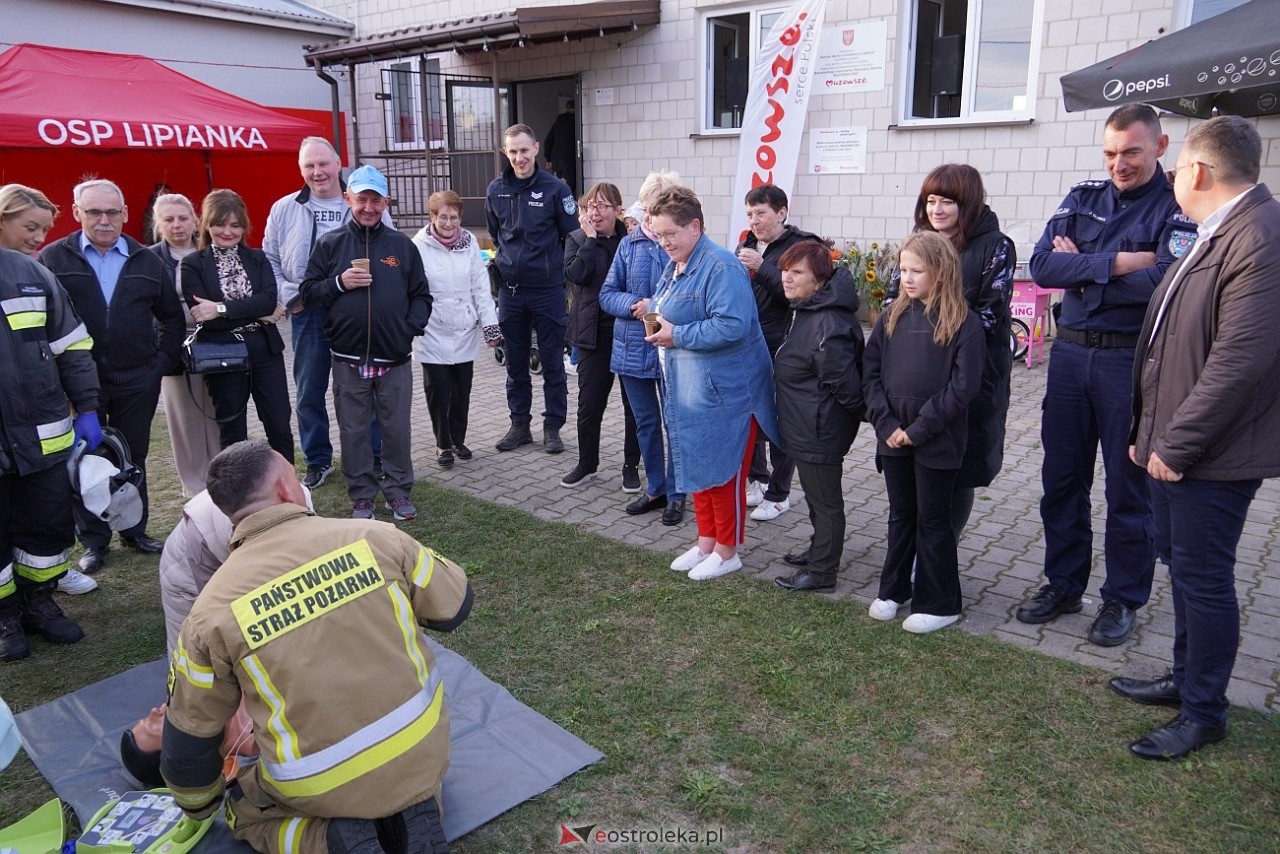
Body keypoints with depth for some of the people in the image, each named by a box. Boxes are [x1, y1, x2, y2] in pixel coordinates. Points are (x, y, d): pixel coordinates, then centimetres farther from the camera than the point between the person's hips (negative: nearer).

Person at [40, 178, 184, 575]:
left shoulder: (147, 261, 5)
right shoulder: (53, 259, -2)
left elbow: (171, 315, 13)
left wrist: (164, 359, 4)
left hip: (137, 381, 2)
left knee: (134, 459, 13)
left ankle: (135, 531, 27)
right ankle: (94, 540, 19)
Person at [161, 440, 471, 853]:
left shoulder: (213, 611, -10)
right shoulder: (372, 537, -12)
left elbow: (188, 741, 1)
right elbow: (455, 605, 1)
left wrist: (200, 809, 21)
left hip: (322, 790, -1)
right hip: (424, 753, 2)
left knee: (246, 809, 30)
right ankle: (413, 810, 5)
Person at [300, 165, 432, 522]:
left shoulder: (402, 245, 7)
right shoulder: (330, 244, 5)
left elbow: (421, 296, 9)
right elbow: (308, 292, 5)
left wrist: (412, 327, -6)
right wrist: (338, 283, -12)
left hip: (395, 358, 0)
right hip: (348, 359, 0)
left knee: (397, 428, 8)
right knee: (354, 430, 7)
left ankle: (398, 490, 22)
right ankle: (361, 495, 20)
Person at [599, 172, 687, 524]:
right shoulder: (629, 245, 3)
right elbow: (608, 294, 5)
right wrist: (634, 305, -15)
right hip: (633, 349, 4)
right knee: (645, 423, 16)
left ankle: (675, 494, 23)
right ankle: (655, 488, 33)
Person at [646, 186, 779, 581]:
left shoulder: (720, 267, -19)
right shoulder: (674, 266, 11)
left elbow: (732, 325, -29)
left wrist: (678, 335, -22)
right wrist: (656, 322, -1)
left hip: (724, 389, -9)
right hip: (688, 388, 10)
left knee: (723, 471, 2)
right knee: (696, 465, 17)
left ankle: (727, 552, 18)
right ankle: (706, 542, 31)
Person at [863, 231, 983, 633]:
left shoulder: (963, 322, -9)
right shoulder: (893, 316, 4)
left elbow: (963, 386, -14)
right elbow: (871, 372, 2)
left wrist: (919, 430, -17)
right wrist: (887, 425, -9)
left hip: (937, 441, -4)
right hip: (892, 437, 4)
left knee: (933, 519, 6)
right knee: (900, 515, 17)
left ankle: (938, 604, 19)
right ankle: (893, 590, 31)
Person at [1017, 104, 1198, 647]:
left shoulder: (1178, 208, -6)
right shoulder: (1083, 199, 7)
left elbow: (1166, 282, -23)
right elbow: (1042, 265, -7)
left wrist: (1083, 272, -12)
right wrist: (1117, 263, -17)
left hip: (1133, 362, -4)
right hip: (1070, 353, 5)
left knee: (1128, 490, 7)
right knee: (1061, 479, 12)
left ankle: (1124, 599, 23)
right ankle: (1063, 584, 28)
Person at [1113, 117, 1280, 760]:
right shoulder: (1215, 235, 13)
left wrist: (1176, 444, -19)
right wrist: (1150, 432, 14)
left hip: (1212, 454, -9)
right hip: (1173, 444, 10)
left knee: (1202, 577, 3)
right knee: (1182, 563, 20)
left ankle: (1204, 712, 21)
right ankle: (1186, 679, 38)